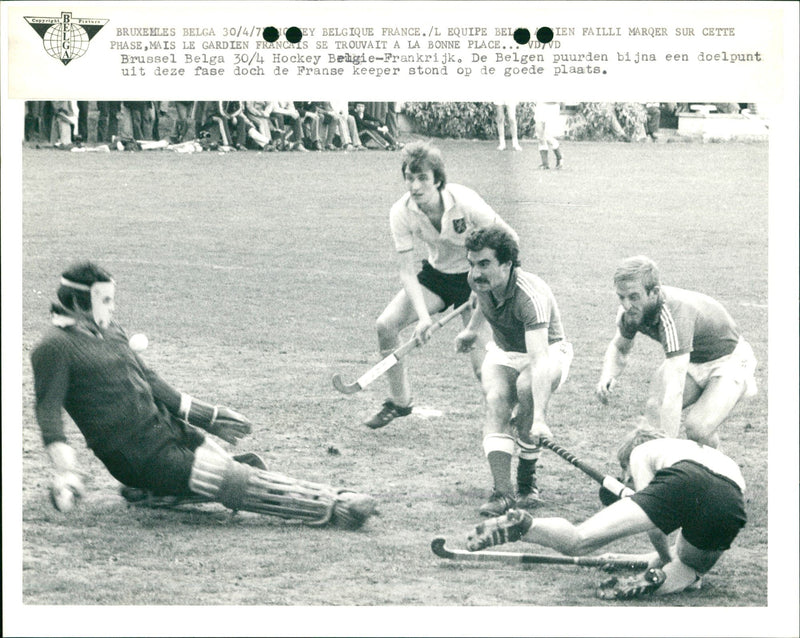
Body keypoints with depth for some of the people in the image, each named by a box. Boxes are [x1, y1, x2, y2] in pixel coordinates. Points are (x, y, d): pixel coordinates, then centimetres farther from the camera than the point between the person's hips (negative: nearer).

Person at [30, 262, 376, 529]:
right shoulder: (55, 348, -12)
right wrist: (65, 472, -35)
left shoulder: (111, 332, 15)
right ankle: (330, 506, -21)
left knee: (243, 470, -4)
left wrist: (208, 416, 22)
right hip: (142, 455, -10)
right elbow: (48, 410, -20)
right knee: (239, 483, -16)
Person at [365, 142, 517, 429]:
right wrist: (423, 316, -30)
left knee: (483, 366, -15)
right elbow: (407, 271, -18)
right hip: (435, 275, 4)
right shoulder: (402, 212, -20)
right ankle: (400, 402, 9)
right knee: (386, 325, -11)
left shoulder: (464, 203, -30)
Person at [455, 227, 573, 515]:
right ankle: (502, 491, -38)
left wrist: (540, 418, -57)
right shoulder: (478, 281, -16)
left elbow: (539, 359, -48)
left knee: (527, 387, -37)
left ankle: (527, 478, -17)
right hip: (503, 354, 5)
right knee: (496, 400, -27)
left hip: (549, 352, -5)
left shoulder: (532, 295, -37)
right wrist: (471, 329, 29)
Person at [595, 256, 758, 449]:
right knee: (654, 409, -19)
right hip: (691, 360, 7)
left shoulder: (676, 313, -41)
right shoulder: (632, 309, -18)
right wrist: (608, 376, -17)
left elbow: (674, 391, -46)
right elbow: (619, 347, 6)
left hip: (728, 360, -7)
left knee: (698, 428, -26)